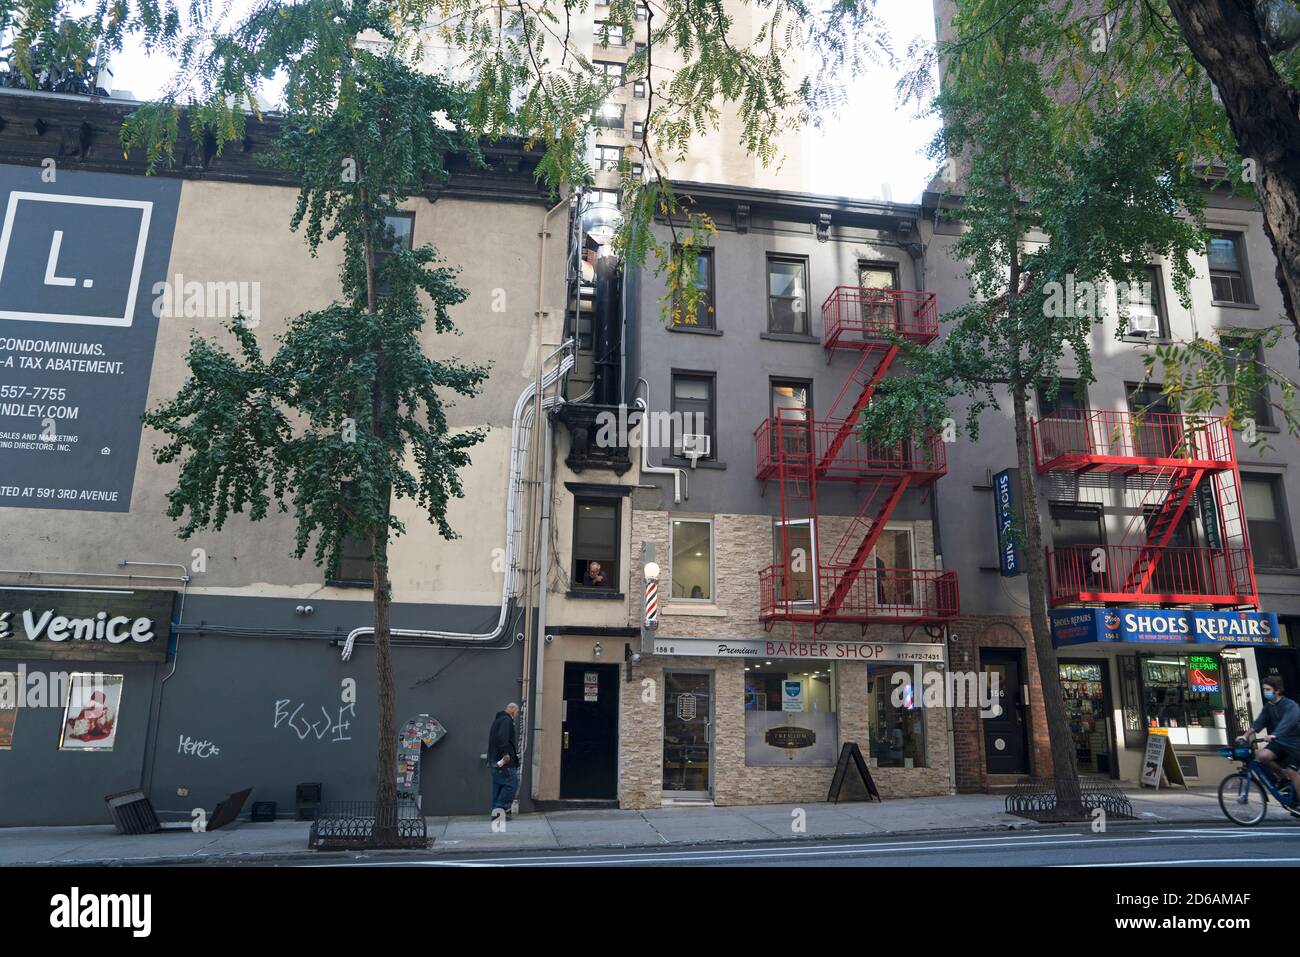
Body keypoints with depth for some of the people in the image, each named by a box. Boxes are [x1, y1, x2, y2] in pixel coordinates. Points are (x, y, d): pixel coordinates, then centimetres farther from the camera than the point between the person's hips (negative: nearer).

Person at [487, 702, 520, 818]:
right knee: (511, 785, -5)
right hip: (505, 761, -10)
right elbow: (502, 738, -28)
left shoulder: (498, 719, 19)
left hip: (495, 760, 10)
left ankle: (496, 810, 16)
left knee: (498, 785, 13)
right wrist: (506, 753, -23)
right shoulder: (506, 720, -13)